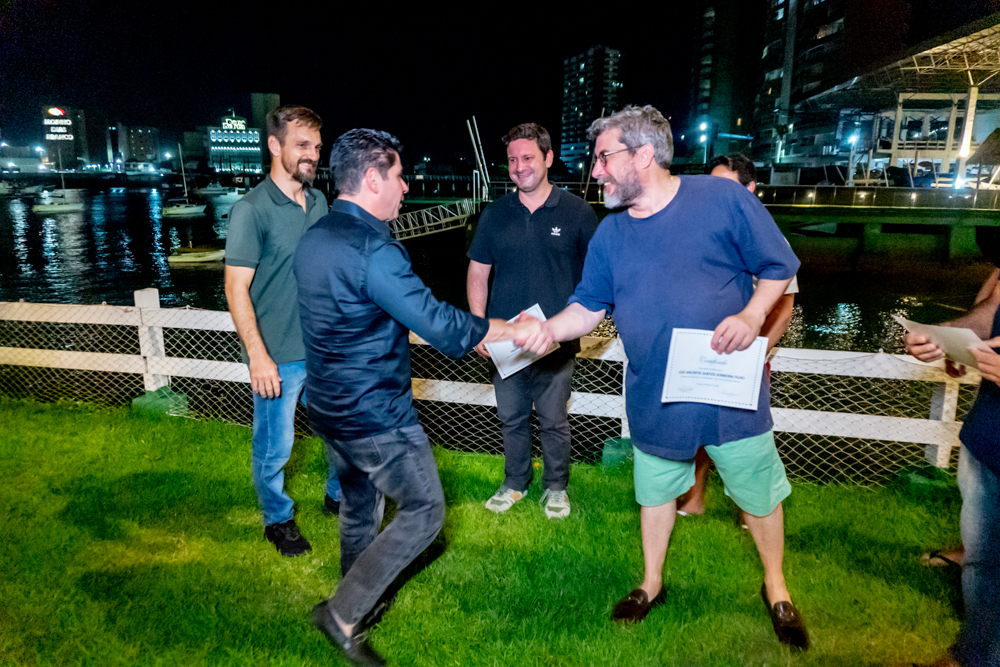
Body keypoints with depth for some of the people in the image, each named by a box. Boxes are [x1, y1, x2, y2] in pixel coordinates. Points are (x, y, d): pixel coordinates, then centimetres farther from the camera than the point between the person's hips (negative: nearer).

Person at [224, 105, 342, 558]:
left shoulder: (319, 201, 6)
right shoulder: (251, 210, -12)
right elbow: (236, 288, -14)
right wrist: (258, 355, -18)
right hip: (279, 355, -6)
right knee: (274, 447, 9)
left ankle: (339, 496, 40)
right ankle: (278, 519, 34)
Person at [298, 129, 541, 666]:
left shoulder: (313, 239, 6)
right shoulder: (372, 249, -24)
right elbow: (437, 323, -25)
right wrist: (512, 329, -13)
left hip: (328, 408, 10)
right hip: (376, 417, -9)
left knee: (358, 504, 25)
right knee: (423, 511, 7)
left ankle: (355, 604, 44)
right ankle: (343, 614, 12)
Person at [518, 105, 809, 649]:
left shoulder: (723, 198, -11)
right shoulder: (609, 234, 1)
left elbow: (778, 266, -4)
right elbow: (589, 306, 3)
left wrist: (752, 316, -20)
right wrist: (549, 328, -16)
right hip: (655, 397, 3)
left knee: (758, 493, 14)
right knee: (655, 490, 18)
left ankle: (776, 587, 42)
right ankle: (652, 583, 43)